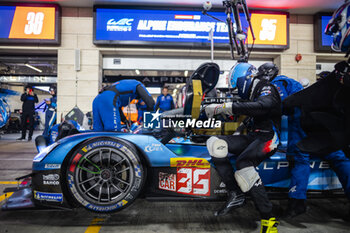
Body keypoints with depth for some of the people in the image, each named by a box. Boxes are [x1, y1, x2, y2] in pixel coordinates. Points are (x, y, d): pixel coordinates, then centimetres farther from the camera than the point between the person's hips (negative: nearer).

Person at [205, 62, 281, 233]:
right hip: (251, 137, 8)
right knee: (214, 143, -15)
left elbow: (262, 107, -27)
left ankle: (269, 219, -27)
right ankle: (235, 193, -21)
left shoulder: (267, 89, -3)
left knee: (243, 163, -36)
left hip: (267, 137, -8)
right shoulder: (250, 96, 25)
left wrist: (226, 107, -33)